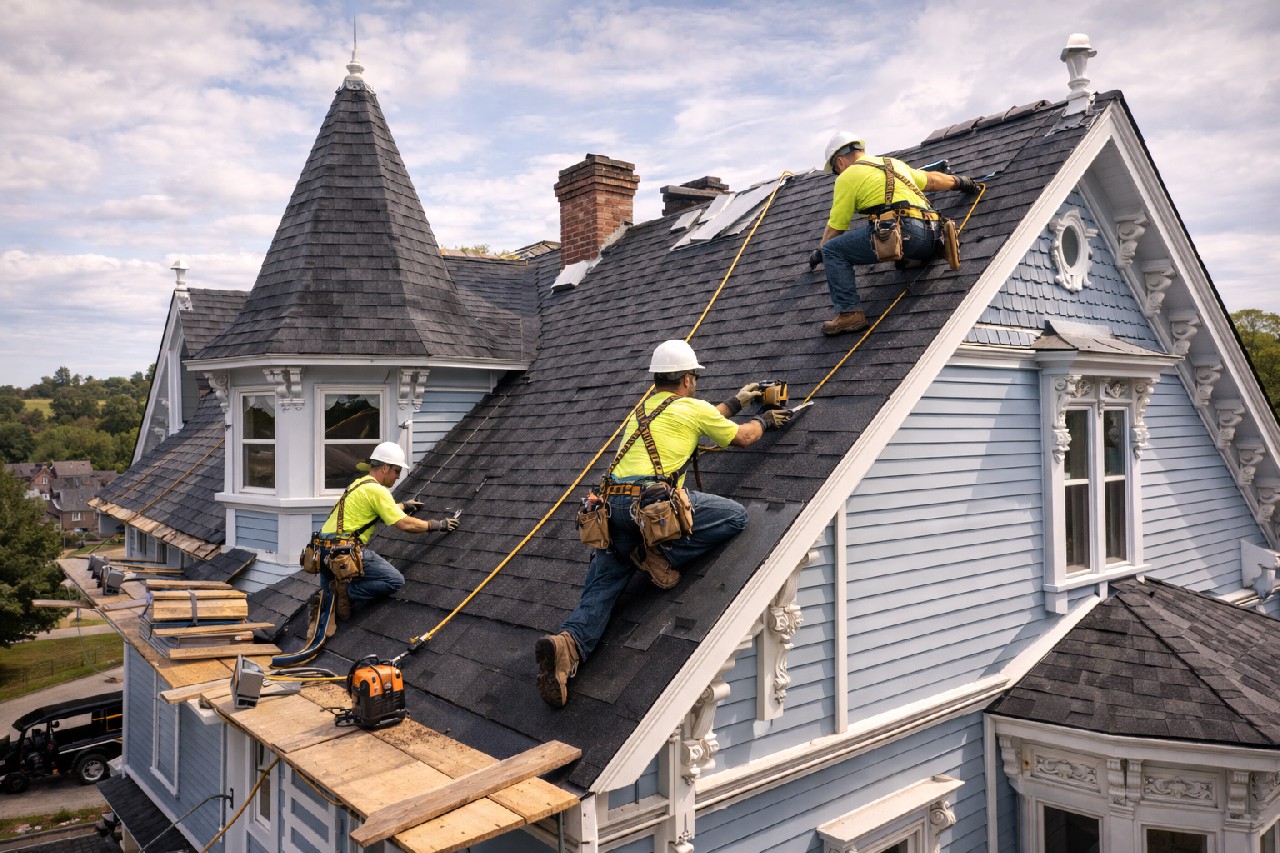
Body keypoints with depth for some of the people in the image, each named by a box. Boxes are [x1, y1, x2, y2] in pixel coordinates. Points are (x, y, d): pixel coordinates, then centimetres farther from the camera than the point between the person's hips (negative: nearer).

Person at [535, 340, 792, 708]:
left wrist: (735, 401, 56)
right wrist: (763, 420, 43)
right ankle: (661, 554, -3)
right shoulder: (692, 408, 9)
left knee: (600, 591, 6)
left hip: (612, 504, 7)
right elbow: (742, 437, 22)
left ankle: (567, 643, -21)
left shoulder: (644, 409, 28)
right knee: (735, 516, 6)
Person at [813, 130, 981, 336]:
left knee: (832, 251, -5)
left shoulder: (847, 177, 9)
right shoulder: (894, 163, 30)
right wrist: (960, 181, 61)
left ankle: (849, 313, -16)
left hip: (904, 231, -8)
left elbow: (835, 228, 11)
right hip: (932, 235, 8)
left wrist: (819, 254, 28)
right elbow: (932, 180, 42)